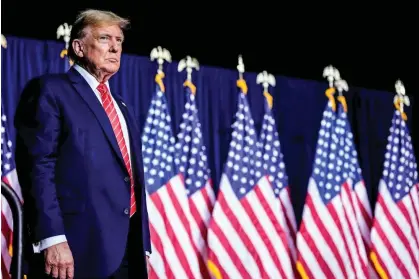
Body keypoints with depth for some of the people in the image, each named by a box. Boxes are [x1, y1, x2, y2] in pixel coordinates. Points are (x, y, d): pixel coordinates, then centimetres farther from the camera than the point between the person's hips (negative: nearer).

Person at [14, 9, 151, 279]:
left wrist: (142, 244, 16)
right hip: (79, 247, -7)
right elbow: (38, 166, -11)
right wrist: (52, 238, -21)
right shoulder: (51, 90, 0)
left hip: (127, 248, 7)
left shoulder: (122, 107, 23)